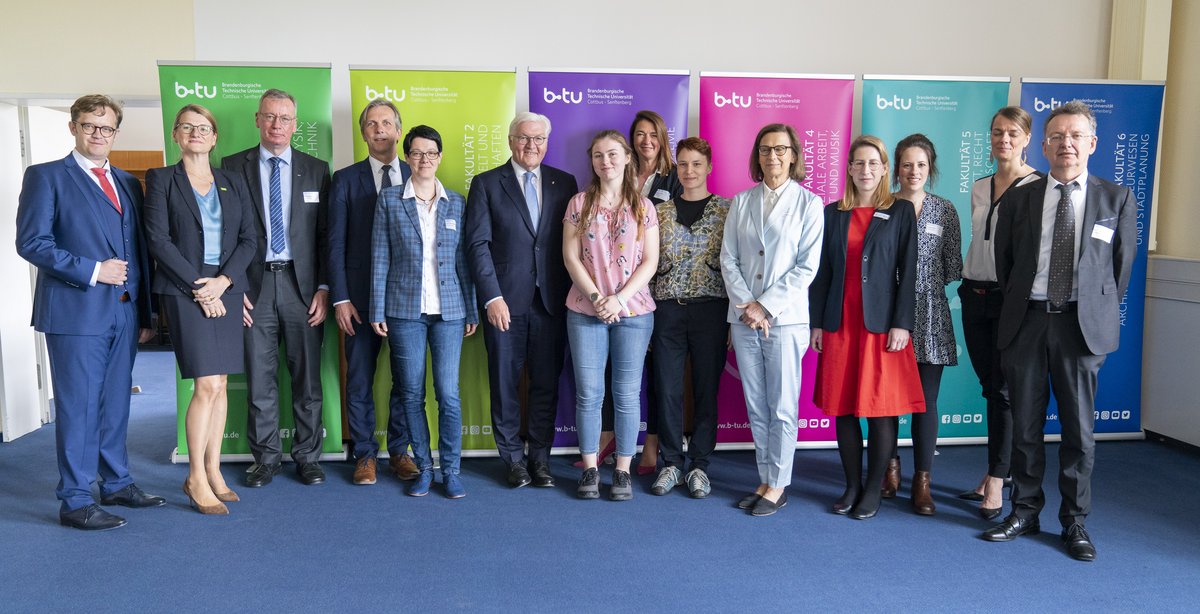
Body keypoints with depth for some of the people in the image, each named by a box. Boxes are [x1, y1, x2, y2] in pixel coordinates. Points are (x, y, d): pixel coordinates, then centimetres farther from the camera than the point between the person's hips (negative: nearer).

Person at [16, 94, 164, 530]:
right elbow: (32, 242, -9)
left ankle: (116, 483, 25)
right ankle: (75, 501, 8)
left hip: (125, 313, 5)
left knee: (116, 403, 13)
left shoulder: (127, 183, 16)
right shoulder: (46, 177, 0)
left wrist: (145, 312, 11)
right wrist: (91, 271, -15)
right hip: (76, 311, -5)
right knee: (78, 407, -1)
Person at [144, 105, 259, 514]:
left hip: (226, 290, 4)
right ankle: (196, 479, 2)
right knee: (207, 385, -10)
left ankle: (213, 471, 16)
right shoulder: (161, 179, 3)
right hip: (184, 291, -4)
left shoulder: (233, 184, 13)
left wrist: (222, 281, -8)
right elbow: (158, 239, -6)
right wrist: (198, 287, -12)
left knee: (220, 384, 6)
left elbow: (249, 239, 7)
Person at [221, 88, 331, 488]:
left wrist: (324, 288, -2)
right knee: (259, 378, 5)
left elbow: (325, 234, 5)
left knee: (307, 377, 5)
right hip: (254, 285, 0)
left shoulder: (315, 170, 8)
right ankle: (266, 457, 18)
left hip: (301, 284, 0)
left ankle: (307, 455, 17)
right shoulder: (233, 167, 6)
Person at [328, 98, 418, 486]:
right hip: (361, 296, -1)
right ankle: (364, 454, 19)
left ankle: (399, 450, 22)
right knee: (359, 380, 5)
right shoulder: (346, 180, 4)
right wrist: (340, 298, -7)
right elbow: (336, 243, 1)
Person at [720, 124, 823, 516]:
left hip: (785, 319, -3)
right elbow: (728, 259, 5)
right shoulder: (741, 203, 10)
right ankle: (765, 480, 20)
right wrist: (745, 306, -8)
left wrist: (766, 306, -11)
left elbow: (807, 267, -6)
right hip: (744, 319, 4)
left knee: (782, 408, 1)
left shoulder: (809, 203, 0)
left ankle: (778, 486, 12)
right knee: (756, 407, 9)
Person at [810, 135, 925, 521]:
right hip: (839, 325, 3)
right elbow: (822, 272, 9)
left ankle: (873, 489, 12)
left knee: (881, 409, -1)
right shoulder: (833, 214, 11)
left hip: (882, 325, -3)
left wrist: (902, 325, -10)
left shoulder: (901, 212, 3)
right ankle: (852, 485, 18)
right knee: (843, 407, 6)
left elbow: (908, 271, -2)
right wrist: (816, 323, 4)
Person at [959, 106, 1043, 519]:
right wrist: (968, 283, 14)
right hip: (975, 296, 6)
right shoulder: (979, 188, 13)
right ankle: (998, 468, 24)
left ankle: (996, 483, 4)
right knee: (989, 387, 12)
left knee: (1003, 389, -3)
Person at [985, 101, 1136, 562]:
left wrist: (1101, 313, 6)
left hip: (1082, 324, -1)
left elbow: (1122, 264, 8)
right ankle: (1025, 511, 22)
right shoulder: (1019, 198, 7)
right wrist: (1016, 305, 11)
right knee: (1025, 424, 8)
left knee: (1079, 428, 4)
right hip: (1026, 321, 1)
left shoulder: (1117, 199, 4)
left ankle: (1075, 522, 17)